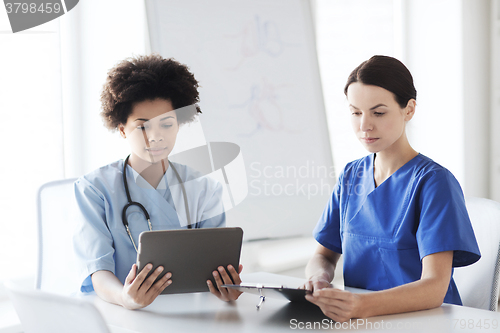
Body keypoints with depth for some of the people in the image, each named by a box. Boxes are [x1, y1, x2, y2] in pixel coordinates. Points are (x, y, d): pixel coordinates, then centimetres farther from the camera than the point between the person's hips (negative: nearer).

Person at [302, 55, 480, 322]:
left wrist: (362, 305, -37)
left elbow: (435, 287, -21)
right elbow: (324, 254, 13)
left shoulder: (434, 182, -11)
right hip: (358, 320, 4)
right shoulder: (351, 176, 9)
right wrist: (319, 277, -11)